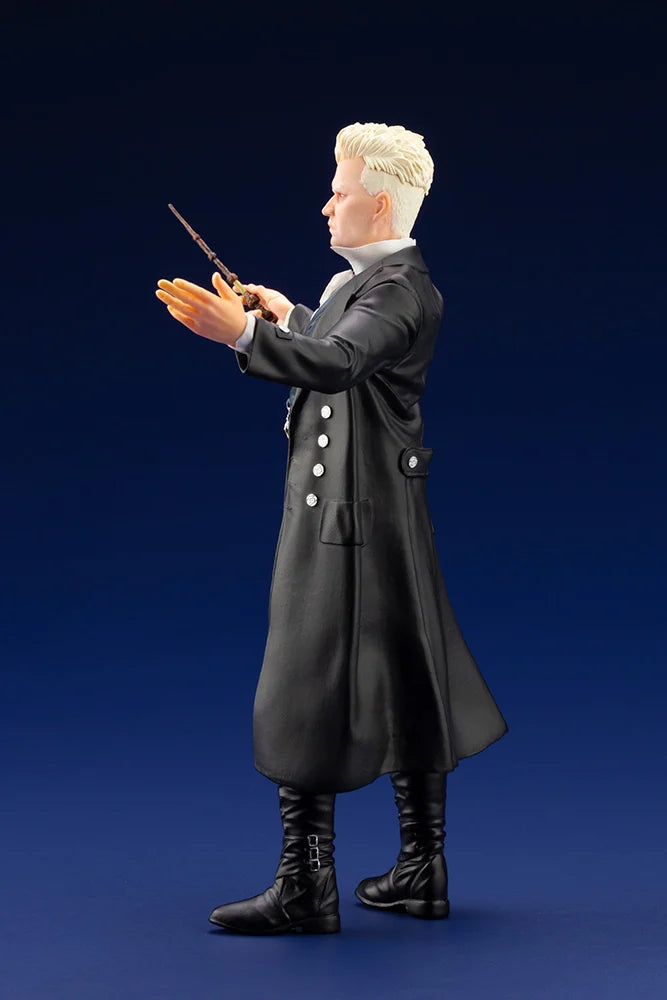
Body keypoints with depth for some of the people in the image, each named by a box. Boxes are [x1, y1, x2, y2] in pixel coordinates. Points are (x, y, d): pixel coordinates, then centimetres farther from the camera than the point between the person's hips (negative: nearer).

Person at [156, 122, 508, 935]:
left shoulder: (399, 286, -17)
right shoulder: (375, 279, 14)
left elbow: (338, 362, -35)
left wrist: (244, 334, -47)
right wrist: (294, 318, 25)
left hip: (347, 521, -10)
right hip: (382, 520, 10)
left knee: (305, 697, -5)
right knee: (402, 692, 14)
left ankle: (304, 890, 2)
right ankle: (421, 872, 25)